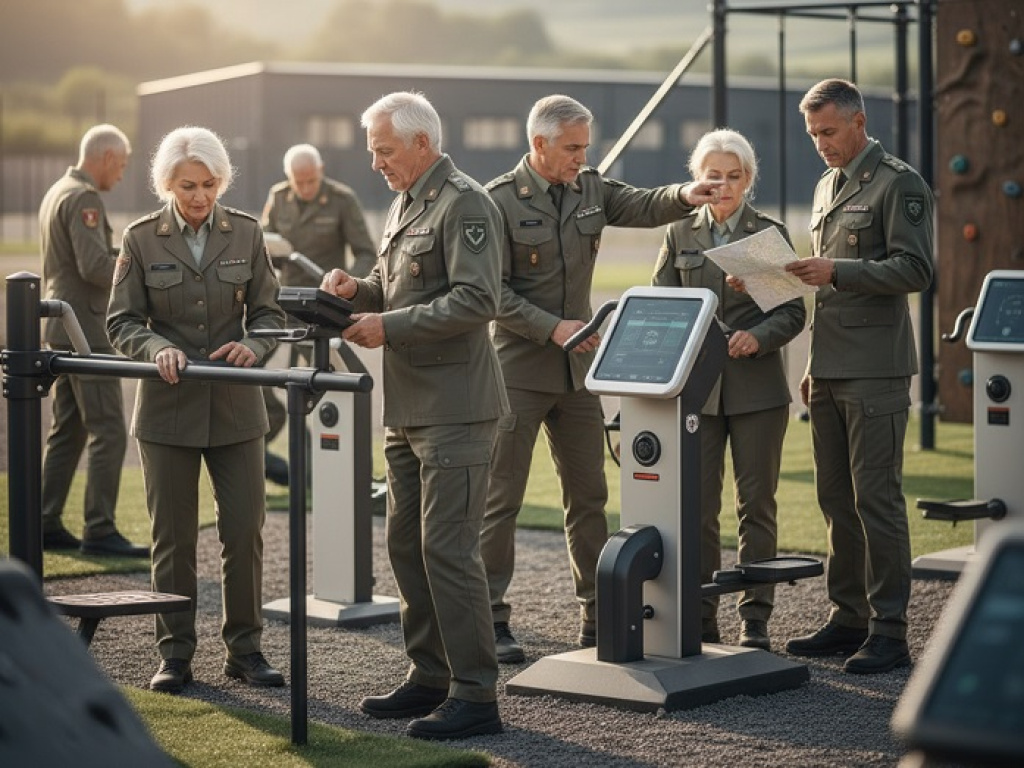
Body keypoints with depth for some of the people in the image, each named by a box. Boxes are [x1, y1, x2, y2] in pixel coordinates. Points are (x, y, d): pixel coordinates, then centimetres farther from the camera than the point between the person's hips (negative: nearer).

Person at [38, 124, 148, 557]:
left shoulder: (56, 193, 17)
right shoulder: (83, 198, -15)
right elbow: (94, 266, -24)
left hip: (60, 326, 11)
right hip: (83, 328, -10)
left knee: (68, 430, 14)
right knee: (108, 430, -9)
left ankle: (47, 525, 16)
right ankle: (100, 531, -11)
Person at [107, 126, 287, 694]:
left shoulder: (245, 233, 3)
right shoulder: (141, 239, -2)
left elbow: (269, 312, 6)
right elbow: (121, 321, -1)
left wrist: (253, 347, -15)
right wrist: (157, 349, -21)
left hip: (235, 408, 1)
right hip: (168, 408, -1)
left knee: (244, 532, 2)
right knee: (173, 538, 5)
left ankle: (244, 648, 15)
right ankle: (175, 654, 14)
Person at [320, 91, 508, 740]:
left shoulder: (465, 204, -13)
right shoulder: (406, 203, 17)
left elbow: (476, 300, -22)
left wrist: (390, 326, -21)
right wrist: (360, 289, 5)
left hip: (454, 407, -10)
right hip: (409, 410, 10)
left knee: (447, 549, -10)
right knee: (408, 545, 14)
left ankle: (475, 696, -4)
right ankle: (430, 676, 25)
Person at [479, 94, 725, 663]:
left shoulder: (590, 188, 9)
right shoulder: (500, 201, -10)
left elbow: (642, 206, -4)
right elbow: (492, 293, -13)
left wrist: (684, 197, -25)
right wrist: (552, 328, -21)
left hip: (578, 367, 6)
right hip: (518, 370, -6)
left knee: (589, 496, 10)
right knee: (502, 500, -2)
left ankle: (597, 615, 18)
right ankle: (491, 620, 4)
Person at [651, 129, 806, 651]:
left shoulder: (770, 233, 4)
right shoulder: (679, 235, 9)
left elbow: (793, 311, 0)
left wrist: (758, 337, -19)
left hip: (756, 387, -1)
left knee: (756, 503, 2)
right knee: (697, 505, 1)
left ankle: (755, 618, 9)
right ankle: (701, 617, 8)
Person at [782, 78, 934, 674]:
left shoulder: (899, 183, -6)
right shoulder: (827, 187, 19)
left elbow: (915, 270, -14)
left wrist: (837, 271, -22)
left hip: (875, 371, -8)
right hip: (830, 371, 8)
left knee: (876, 498, -8)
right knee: (837, 500, 10)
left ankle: (889, 631, -4)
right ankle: (849, 618, 18)